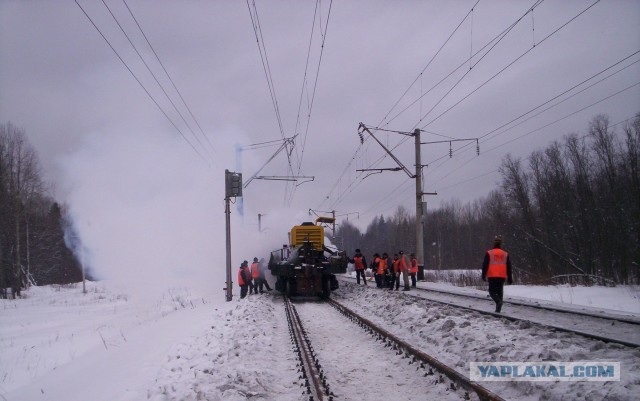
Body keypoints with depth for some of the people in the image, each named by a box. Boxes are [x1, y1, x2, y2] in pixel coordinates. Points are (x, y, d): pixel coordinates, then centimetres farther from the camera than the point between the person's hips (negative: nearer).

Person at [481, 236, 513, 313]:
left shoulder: (489, 253, -2)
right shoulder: (505, 254, 7)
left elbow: (485, 265, -4)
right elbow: (509, 267, 10)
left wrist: (483, 276, 0)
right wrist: (510, 279, 16)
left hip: (492, 276, -3)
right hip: (502, 277, 3)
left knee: (492, 291, 5)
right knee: (500, 292, 12)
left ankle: (498, 301, -23)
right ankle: (498, 309, 8)